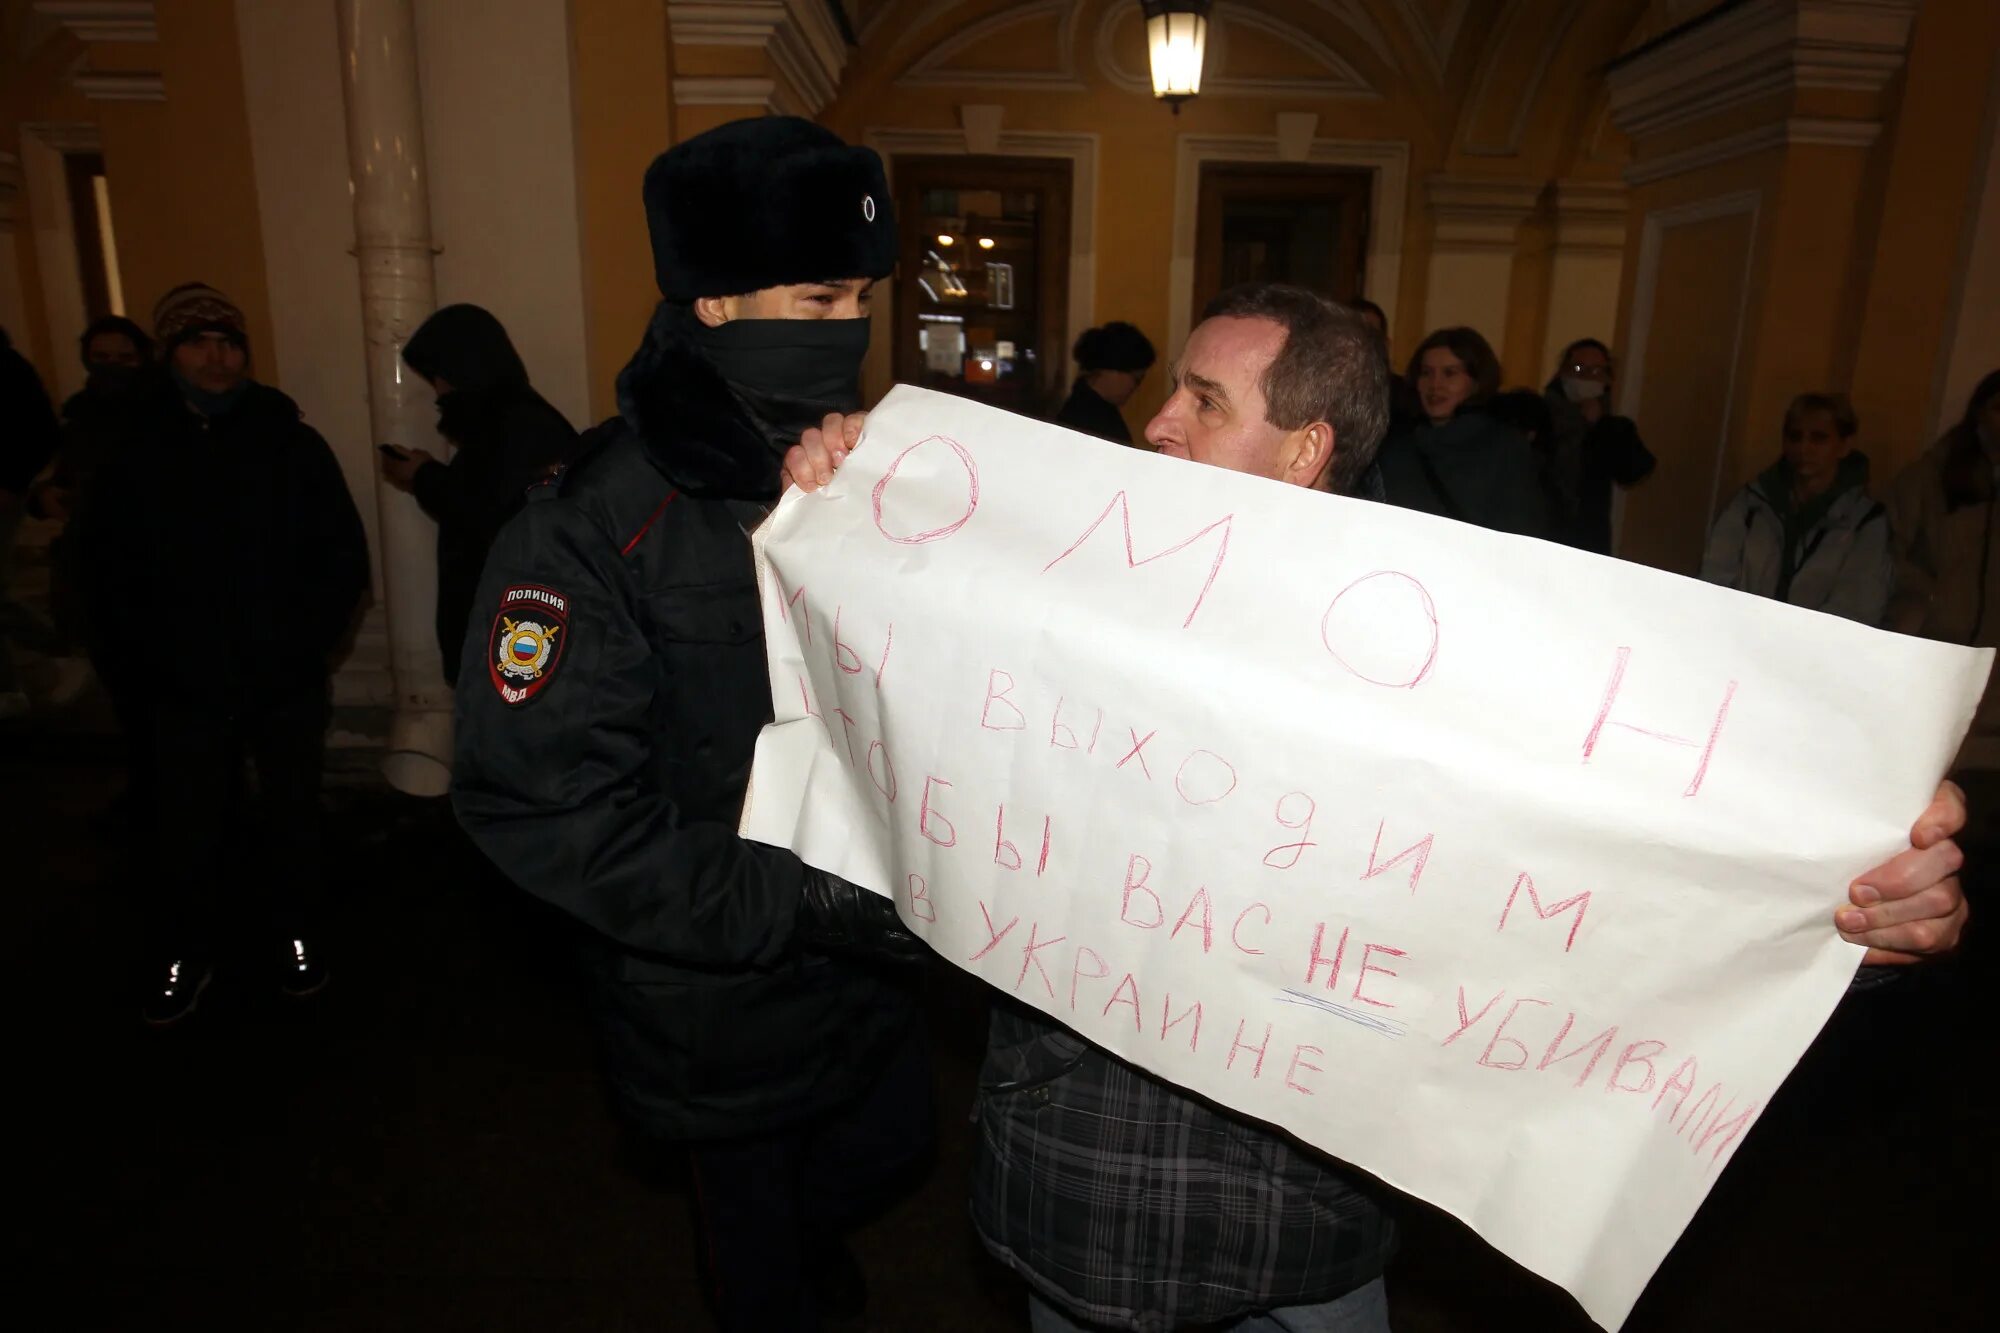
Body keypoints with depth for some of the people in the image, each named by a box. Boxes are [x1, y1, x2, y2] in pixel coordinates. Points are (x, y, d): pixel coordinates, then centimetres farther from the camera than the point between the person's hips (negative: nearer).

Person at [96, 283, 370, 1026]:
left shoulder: (293, 444, -1)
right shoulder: (133, 451, 1)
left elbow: (345, 557, -1)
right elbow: (115, 572, 4)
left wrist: (309, 643, -9)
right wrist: (147, 655, -6)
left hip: (288, 679, 0)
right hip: (187, 685, 0)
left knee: (293, 814, 13)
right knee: (185, 830, 6)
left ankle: (296, 934, 32)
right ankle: (184, 953, 26)